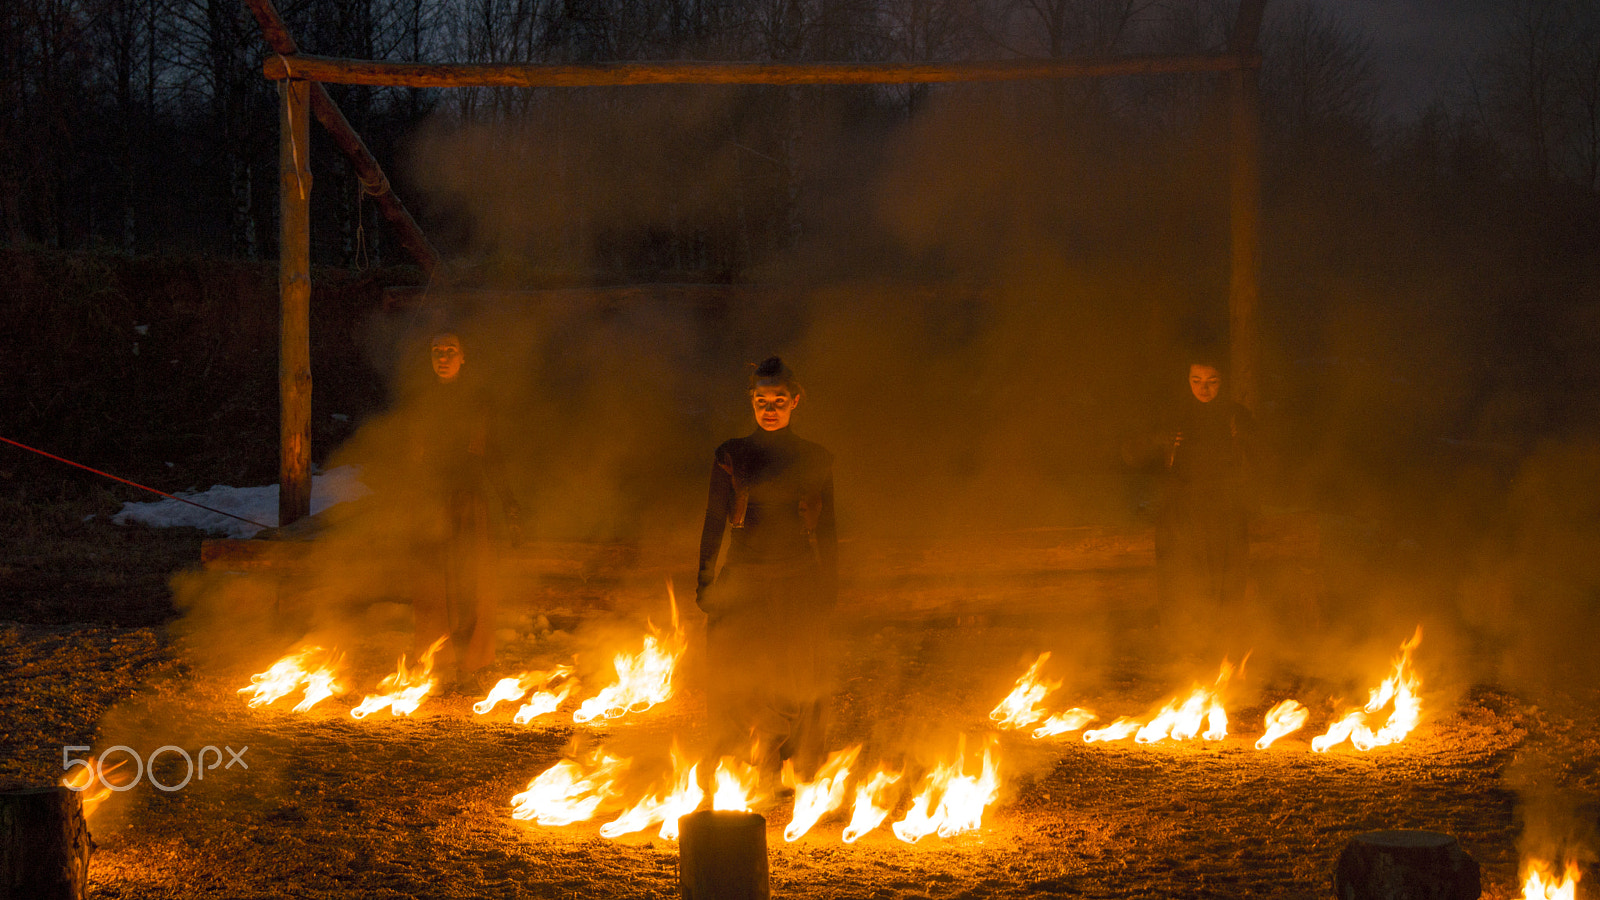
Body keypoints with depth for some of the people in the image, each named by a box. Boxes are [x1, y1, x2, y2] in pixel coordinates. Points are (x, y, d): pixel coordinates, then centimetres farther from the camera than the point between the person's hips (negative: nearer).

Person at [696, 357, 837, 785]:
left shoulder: (814, 459, 8)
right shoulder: (732, 455, 6)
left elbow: (827, 529, 11)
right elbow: (714, 521, 5)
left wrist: (829, 588, 7)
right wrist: (705, 581, -2)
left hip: (799, 583, 0)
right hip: (744, 582, 0)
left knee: (797, 680, -1)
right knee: (733, 675, -6)